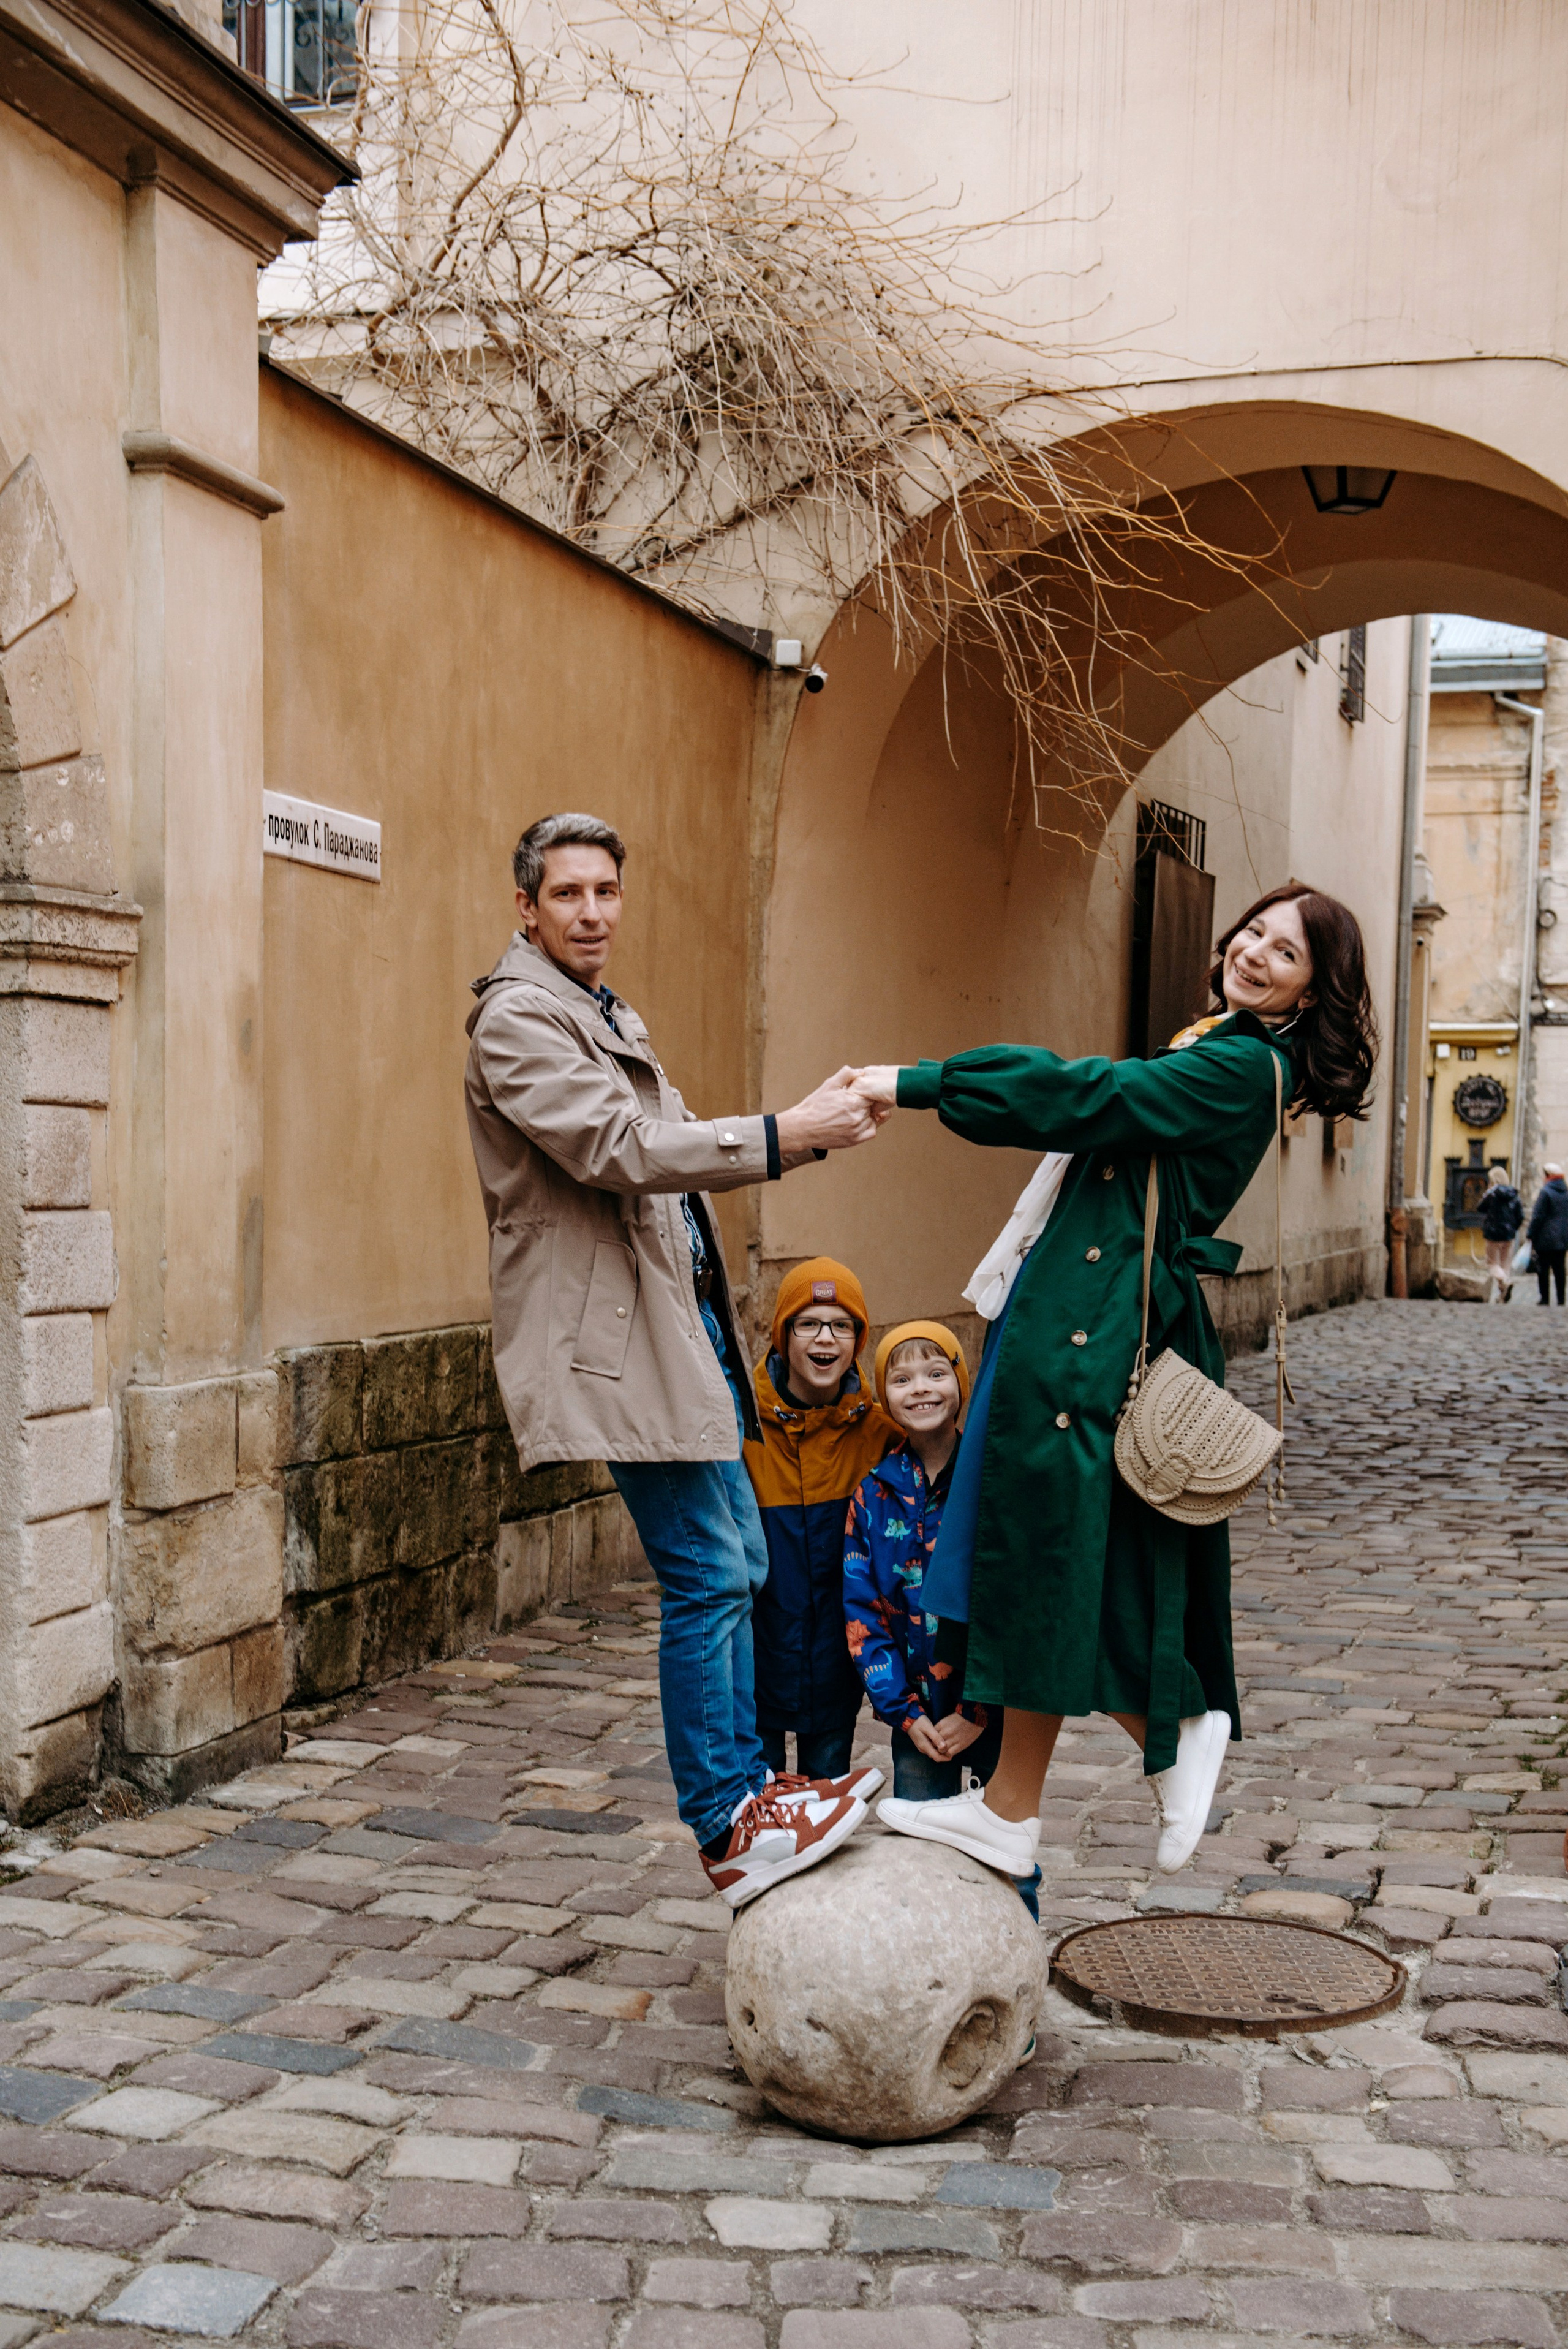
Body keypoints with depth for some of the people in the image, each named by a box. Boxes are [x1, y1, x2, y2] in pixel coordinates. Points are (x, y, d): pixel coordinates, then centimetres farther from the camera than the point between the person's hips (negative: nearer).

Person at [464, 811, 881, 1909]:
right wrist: (784, 1135, -26)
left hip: (686, 1319, 10)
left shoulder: (614, 1016, 21)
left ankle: (745, 1793, 21)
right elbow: (617, 1150, -22)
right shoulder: (517, 1017, -11)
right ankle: (732, 1825, -1)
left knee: (739, 1563, 12)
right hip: (616, 1332, -10)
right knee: (707, 1575, -10)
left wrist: (814, 1123, 5)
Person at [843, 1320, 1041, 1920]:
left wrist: (977, 1711, -13)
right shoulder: (873, 1496, 1)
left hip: (996, 1707, -3)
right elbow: (862, 1612, 2)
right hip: (918, 1712, 3)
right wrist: (903, 1712, -6)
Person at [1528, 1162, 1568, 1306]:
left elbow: (1538, 1217, -13)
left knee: (1543, 1270, 0)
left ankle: (1545, 1298, -2)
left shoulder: (1545, 1192, -11)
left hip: (1546, 1240, -6)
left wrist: (1530, 1235, -5)